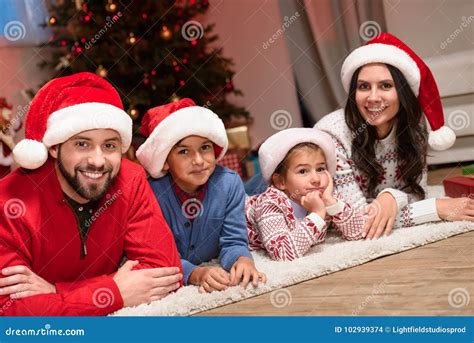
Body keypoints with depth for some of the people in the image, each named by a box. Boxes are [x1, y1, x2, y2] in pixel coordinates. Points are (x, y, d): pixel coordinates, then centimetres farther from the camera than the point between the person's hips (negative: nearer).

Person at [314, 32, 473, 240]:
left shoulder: (412, 126, -10)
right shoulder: (332, 135, -24)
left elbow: (416, 192, -5)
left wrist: (391, 197, -28)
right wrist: (438, 207, -25)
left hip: (387, 239, 4)